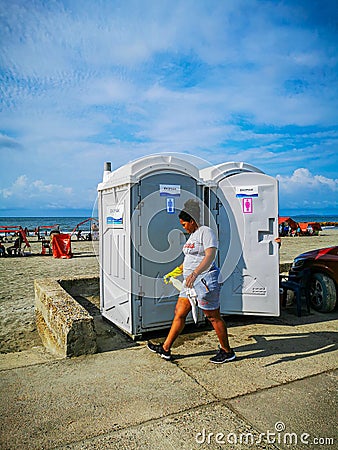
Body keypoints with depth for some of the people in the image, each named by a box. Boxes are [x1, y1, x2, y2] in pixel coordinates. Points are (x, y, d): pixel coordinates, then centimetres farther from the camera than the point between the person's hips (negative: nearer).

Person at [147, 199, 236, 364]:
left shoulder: (206, 232, -11)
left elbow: (210, 256, -24)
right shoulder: (192, 235, 19)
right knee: (179, 314, 11)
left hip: (205, 280, -10)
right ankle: (165, 349, 20)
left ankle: (227, 352, 19)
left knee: (213, 317, 2)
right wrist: (174, 273, 28)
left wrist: (194, 274, -36)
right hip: (191, 281, 10)